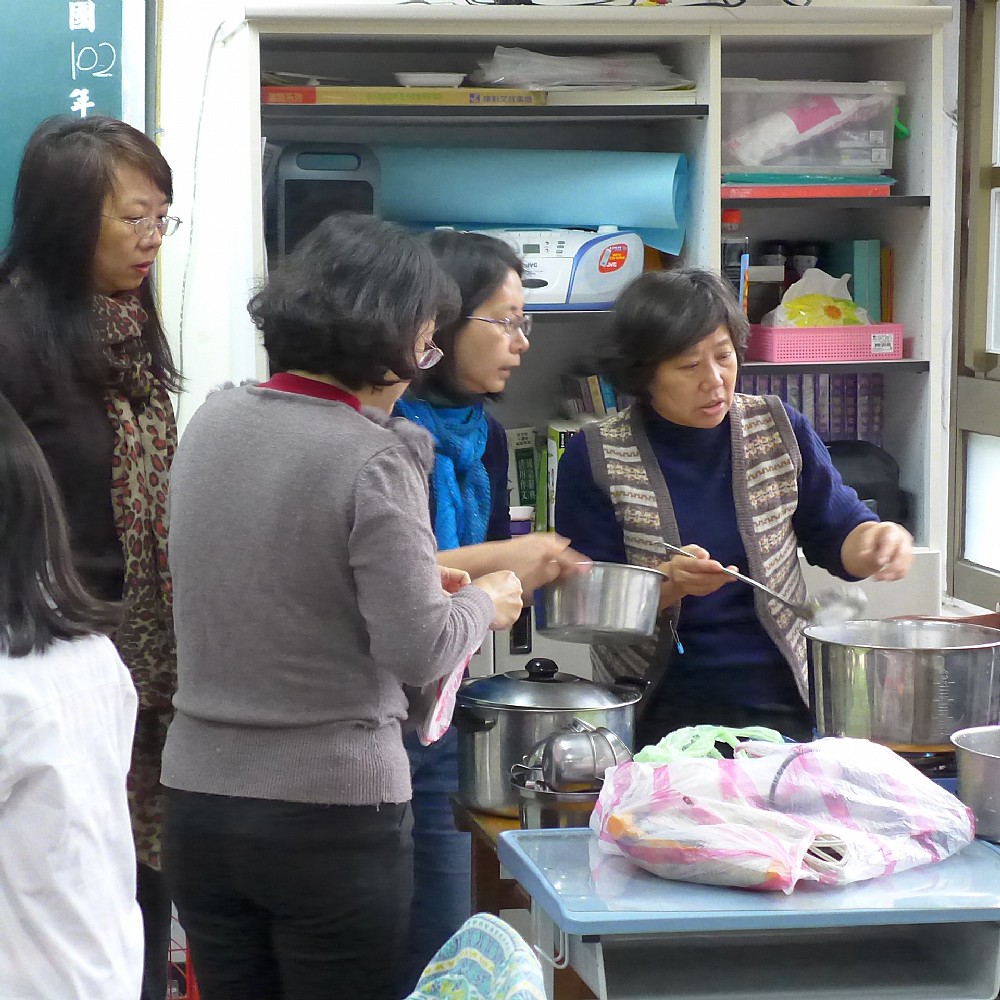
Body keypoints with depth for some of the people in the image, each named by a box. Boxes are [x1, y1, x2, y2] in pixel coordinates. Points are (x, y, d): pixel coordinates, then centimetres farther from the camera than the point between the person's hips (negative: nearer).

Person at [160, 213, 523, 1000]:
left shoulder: (212, 422, 4)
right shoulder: (374, 458, -16)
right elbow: (417, 650, -15)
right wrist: (481, 606, 5)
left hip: (198, 797, 6)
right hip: (332, 814, -6)